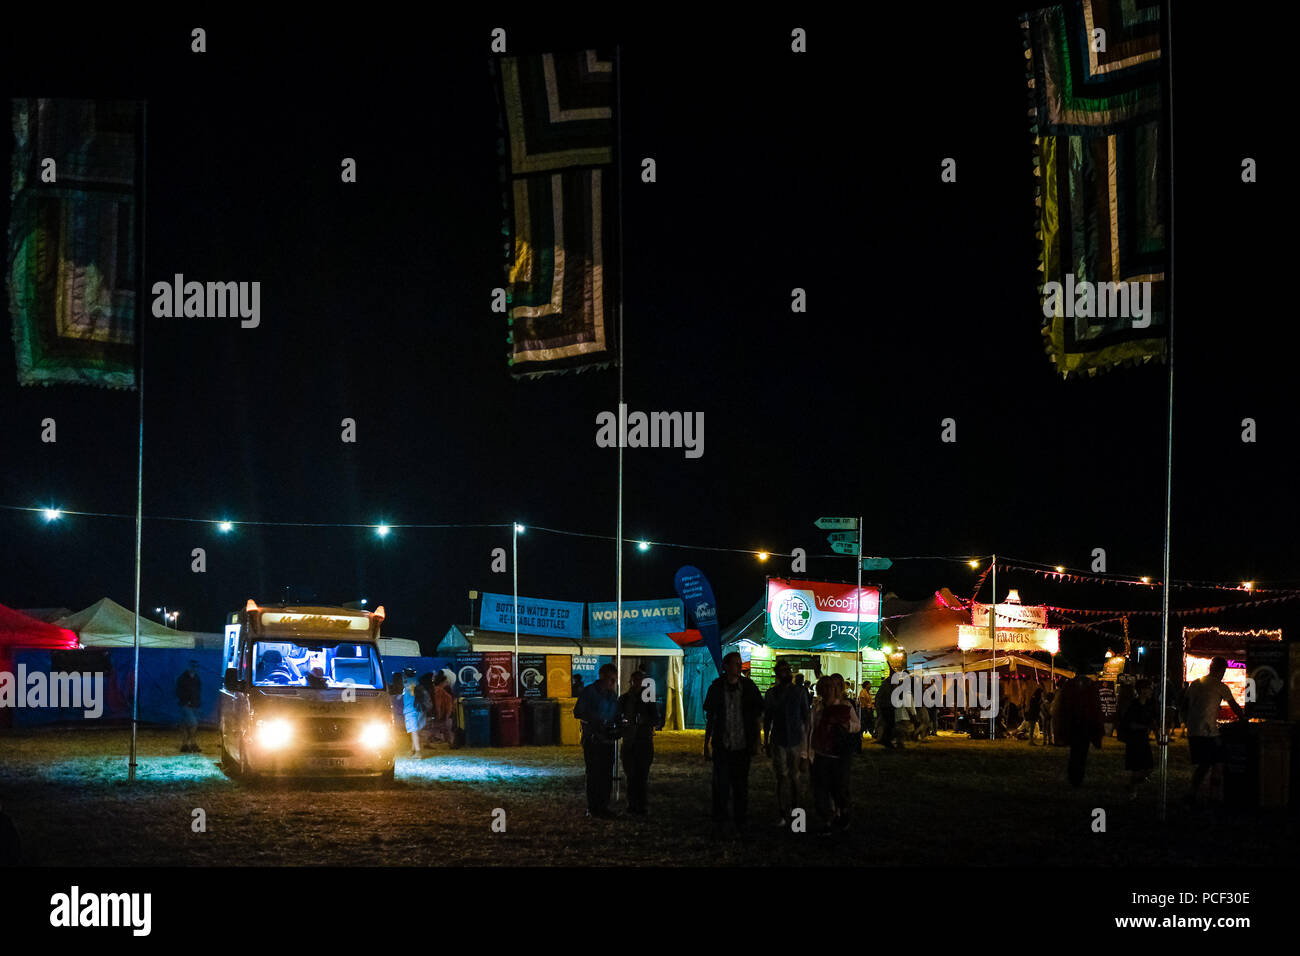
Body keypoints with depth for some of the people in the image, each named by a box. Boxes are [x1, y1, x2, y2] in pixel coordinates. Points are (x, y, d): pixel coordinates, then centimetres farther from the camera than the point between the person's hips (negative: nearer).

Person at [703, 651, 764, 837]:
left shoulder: (748, 686, 0)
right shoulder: (716, 688, 1)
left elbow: (756, 716, 6)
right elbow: (710, 718, 7)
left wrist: (755, 742, 0)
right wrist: (706, 746, 6)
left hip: (742, 745, 0)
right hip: (722, 745, 0)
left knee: (741, 786, 8)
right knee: (721, 786, -1)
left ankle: (741, 824, 18)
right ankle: (718, 825, 9)